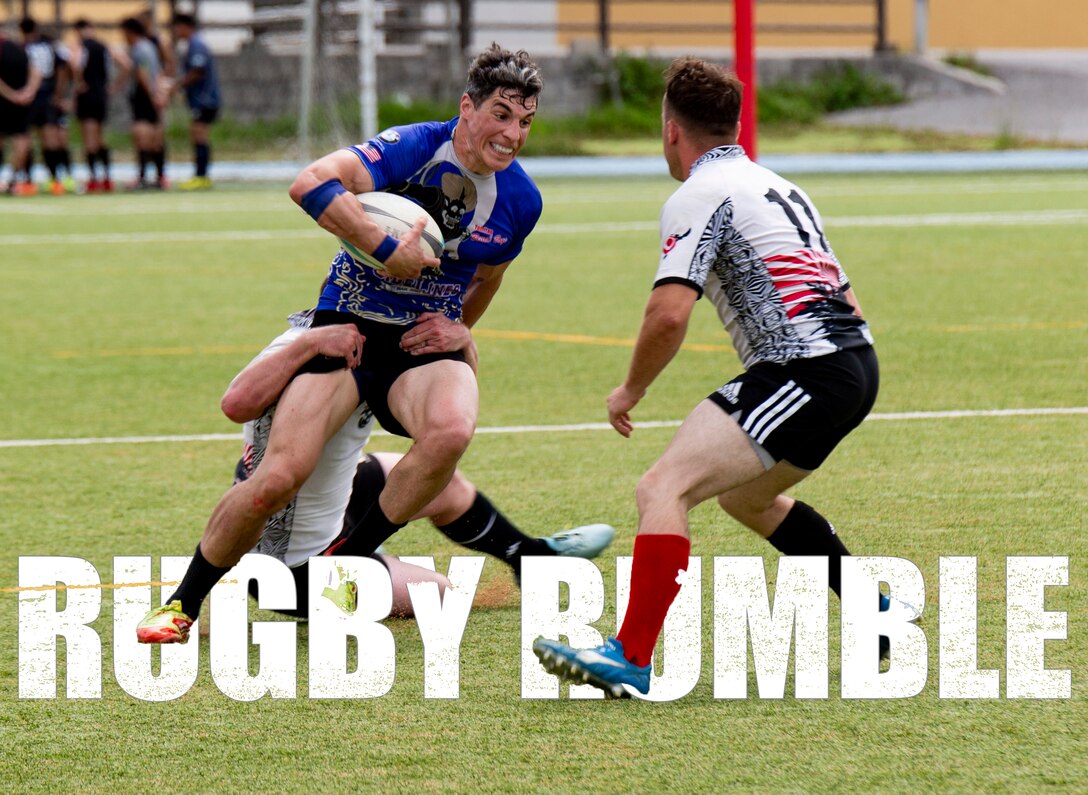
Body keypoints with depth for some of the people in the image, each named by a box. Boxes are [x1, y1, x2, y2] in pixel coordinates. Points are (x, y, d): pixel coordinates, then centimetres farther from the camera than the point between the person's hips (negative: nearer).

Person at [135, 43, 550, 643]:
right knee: (277, 480, -17)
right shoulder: (416, 147, -17)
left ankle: (348, 560, -11)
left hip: (425, 346, 3)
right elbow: (310, 184, -32)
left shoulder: (520, 199, 1)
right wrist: (386, 249, -31)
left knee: (450, 431, -34)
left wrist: (457, 327, 9)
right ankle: (184, 601, 8)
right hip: (349, 330, -3)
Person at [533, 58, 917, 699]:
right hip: (857, 363, 9)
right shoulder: (779, 188, 24)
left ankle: (631, 659, -28)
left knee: (664, 488, -15)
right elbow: (846, 300, 27)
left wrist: (631, 392, 0)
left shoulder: (700, 196, -5)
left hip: (805, 372, -9)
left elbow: (669, 314, -15)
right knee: (745, 497, 31)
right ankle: (881, 613, 36)